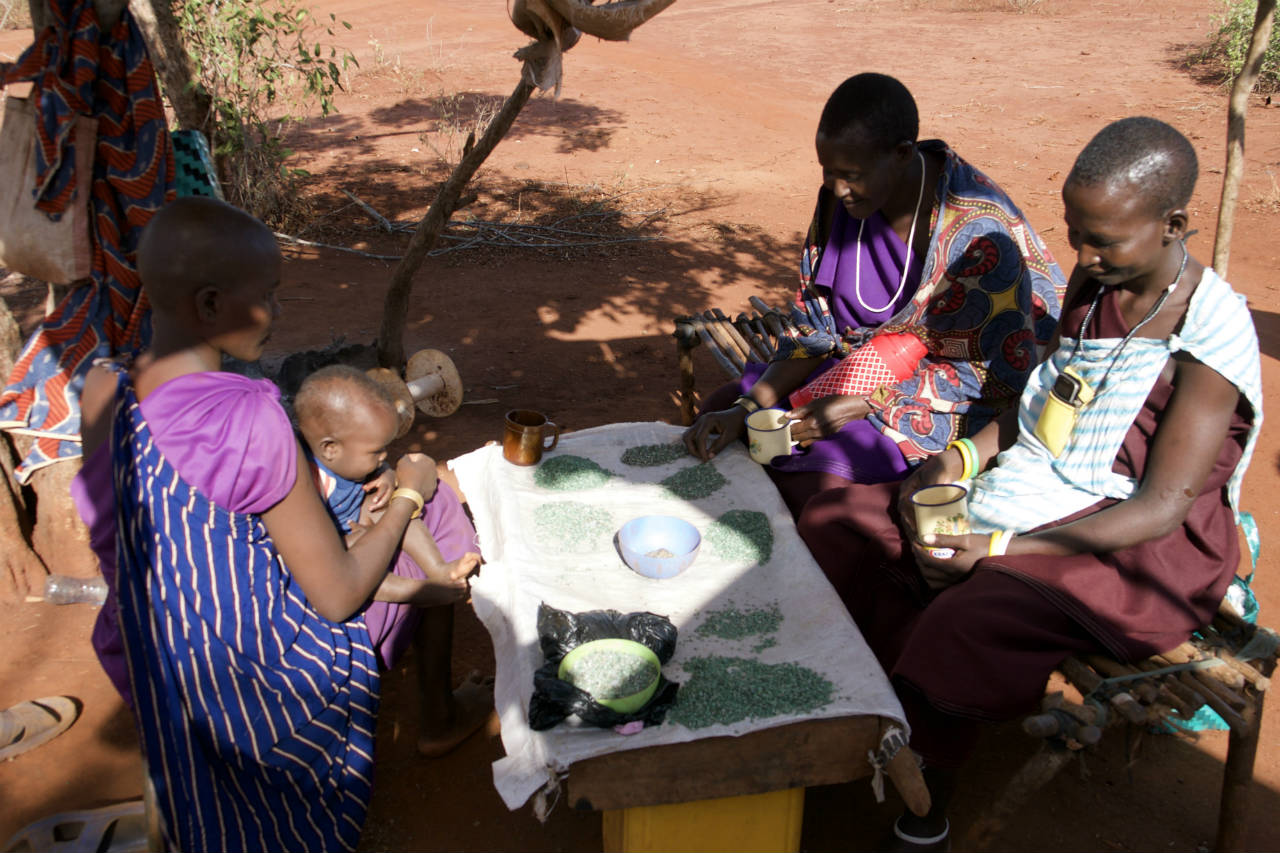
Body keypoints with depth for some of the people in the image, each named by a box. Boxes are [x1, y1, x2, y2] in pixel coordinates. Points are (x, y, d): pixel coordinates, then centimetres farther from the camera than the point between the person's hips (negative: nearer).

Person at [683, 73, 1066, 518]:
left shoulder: (978, 230, -27)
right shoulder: (842, 198, -8)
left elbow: (1000, 374, -20)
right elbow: (816, 328, -2)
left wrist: (863, 404, -25)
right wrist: (745, 408, -16)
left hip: (961, 401, -7)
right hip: (864, 361, 7)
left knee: (810, 482, -26)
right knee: (720, 407, -1)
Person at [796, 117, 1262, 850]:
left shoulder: (1213, 335, -18)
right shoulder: (1094, 282, 4)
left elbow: (1159, 510, -20)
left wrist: (1000, 548, -26)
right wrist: (962, 456, -5)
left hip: (1136, 553, -8)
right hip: (1034, 490, 8)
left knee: (961, 621, -34)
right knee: (836, 525, -6)